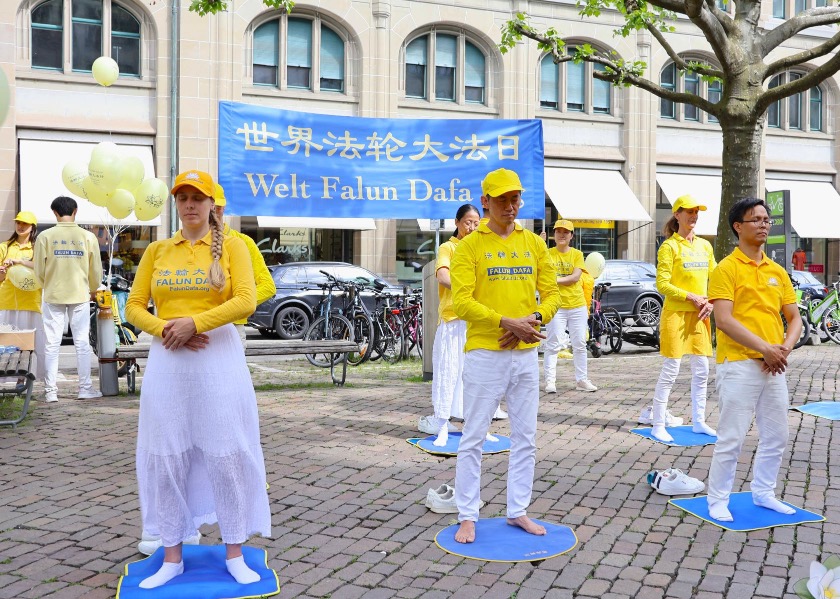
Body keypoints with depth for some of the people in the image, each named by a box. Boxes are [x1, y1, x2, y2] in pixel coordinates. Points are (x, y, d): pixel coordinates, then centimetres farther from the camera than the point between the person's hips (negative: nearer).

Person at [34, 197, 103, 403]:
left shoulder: (45, 236, -5)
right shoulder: (88, 237, -4)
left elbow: (39, 271, -1)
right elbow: (96, 271, 2)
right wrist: (92, 290, 20)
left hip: (53, 296, 0)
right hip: (80, 295, 0)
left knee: (52, 344, 6)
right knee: (82, 343, 6)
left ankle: (50, 391, 9)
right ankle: (85, 388, 10)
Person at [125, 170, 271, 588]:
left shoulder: (231, 245, 0)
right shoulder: (157, 250, 9)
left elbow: (246, 301, -11)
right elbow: (134, 306, 7)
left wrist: (193, 323, -17)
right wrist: (164, 329, -12)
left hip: (219, 359, -3)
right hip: (167, 362, 3)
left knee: (227, 455, 2)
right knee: (166, 457, 7)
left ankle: (234, 555, 16)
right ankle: (172, 557, 21)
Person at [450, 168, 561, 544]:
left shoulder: (534, 243, 9)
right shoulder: (470, 246, -3)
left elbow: (551, 294, 9)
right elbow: (462, 301, -12)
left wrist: (533, 320, -12)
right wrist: (507, 323, -22)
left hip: (526, 354, 4)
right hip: (484, 354, -4)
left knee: (525, 439, 11)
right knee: (473, 439, 2)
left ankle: (518, 511, 24)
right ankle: (467, 516, 13)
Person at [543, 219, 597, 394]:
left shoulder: (577, 254, 6)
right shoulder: (548, 254, 3)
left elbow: (575, 277, -7)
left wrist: (556, 280, -17)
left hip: (577, 305, 2)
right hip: (556, 305, -2)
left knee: (580, 345, 8)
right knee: (553, 344, -5)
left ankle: (581, 380, 16)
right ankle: (550, 380, -1)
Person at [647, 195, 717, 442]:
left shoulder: (705, 245, 12)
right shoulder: (670, 246, -7)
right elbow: (662, 284, -12)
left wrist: (710, 302, -3)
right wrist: (691, 297, -18)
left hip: (700, 316, 6)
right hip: (676, 314, -6)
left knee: (702, 370, 10)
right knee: (670, 370, -5)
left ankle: (699, 422, 22)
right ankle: (658, 425, 2)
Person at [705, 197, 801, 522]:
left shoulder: (777, 271, 13)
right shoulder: (726, 269, -7)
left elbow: (795, 317, 15)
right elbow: (723, 320, -16)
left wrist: (785, 347, -5)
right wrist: (764, 348, -19)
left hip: (773, 366, 7)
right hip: (739, 364, -7)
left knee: (776, 437, 14)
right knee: (731, 439, -2)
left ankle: (763, 493, 30)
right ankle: (718, 500, 12)